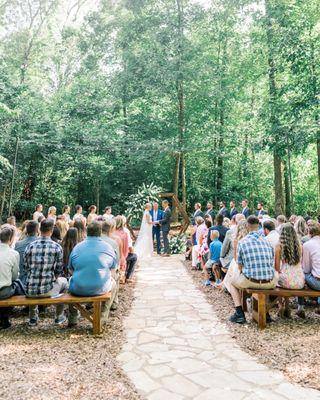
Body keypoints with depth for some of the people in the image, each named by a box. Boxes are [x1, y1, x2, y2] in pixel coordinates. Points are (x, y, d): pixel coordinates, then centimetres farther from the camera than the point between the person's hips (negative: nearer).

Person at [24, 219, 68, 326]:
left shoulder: (30, 246, -2)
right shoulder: (57, 247, -8)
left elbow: (26, 268, 6)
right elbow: (59, 271, -2)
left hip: (30, 291, 3)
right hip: (47, 290, -3)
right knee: (63, 281, 30)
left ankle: (33, 318, 42)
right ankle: (59, 317, 35)